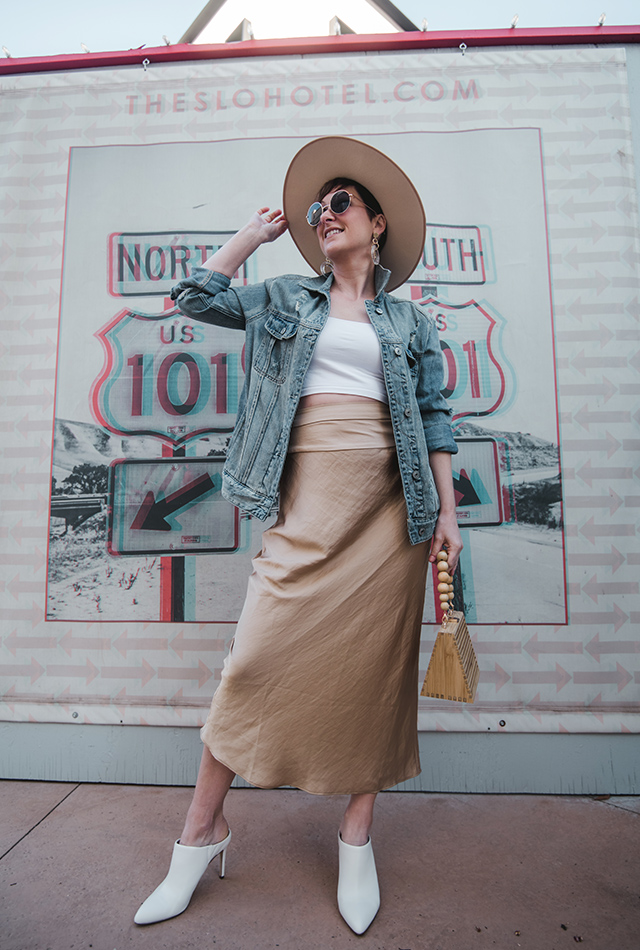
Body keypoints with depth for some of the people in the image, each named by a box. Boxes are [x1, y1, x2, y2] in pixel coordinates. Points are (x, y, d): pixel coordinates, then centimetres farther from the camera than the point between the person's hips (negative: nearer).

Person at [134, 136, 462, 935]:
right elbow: (195, 298, 13)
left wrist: (447, 510, 2)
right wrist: (257, 232, 20)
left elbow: (433, 415, 11)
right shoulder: (284, 300, 19)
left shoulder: (410, 320, 17)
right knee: (261, 652, -4)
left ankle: (357, 832, 22)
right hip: (306, 494, 0)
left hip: (388, 496, 1)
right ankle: (203, 825, 17)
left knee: (375, 658, 3)